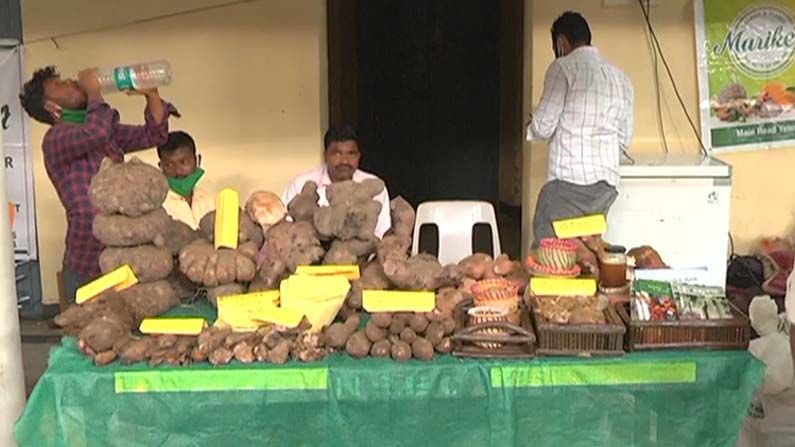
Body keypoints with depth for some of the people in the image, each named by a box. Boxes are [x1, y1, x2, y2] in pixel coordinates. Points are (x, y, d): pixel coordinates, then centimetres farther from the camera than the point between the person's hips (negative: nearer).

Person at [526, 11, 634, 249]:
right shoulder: (620, 77, 15)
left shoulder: (564, 67, -3)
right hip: (607, 184, 7)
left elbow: (543, 128, -6)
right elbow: (624, 138, 17)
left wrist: (531, 127, 15)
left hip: (569, 179, -6)